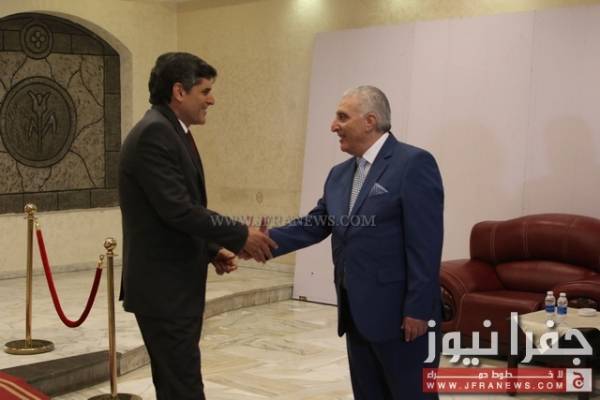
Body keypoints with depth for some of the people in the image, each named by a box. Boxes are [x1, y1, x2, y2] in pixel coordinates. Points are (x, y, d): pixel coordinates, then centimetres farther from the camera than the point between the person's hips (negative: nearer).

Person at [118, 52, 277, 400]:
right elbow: (178, 210, -23)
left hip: (173, 286, 10)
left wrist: (212, 251, 7)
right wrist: (241, 236, -15)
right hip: (163, 288, -10)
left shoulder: (171, 132, 15)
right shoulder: (154, 133, -17)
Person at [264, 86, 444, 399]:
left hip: (400, 313, -8)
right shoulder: (339, 174, 13)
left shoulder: (414, 163, -12)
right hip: (356, 313, 8)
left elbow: (425, 243, -17)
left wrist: (417, 309, -19)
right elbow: (313, 226, 11)